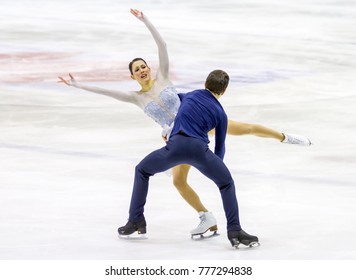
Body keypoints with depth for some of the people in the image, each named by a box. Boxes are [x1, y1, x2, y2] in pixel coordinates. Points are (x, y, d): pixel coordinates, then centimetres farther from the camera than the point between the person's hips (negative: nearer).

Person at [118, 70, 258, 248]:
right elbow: (220, 146, 29)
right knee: (227, 184, 22)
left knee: (142, 171, 26)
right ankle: (234, 231, 10)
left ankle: (136, 221, 20)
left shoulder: (190, 95, 26)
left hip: (176, 145, 1)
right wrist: (217, 165, 49)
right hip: (199, 148, -1)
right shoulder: (220, 113, 21)